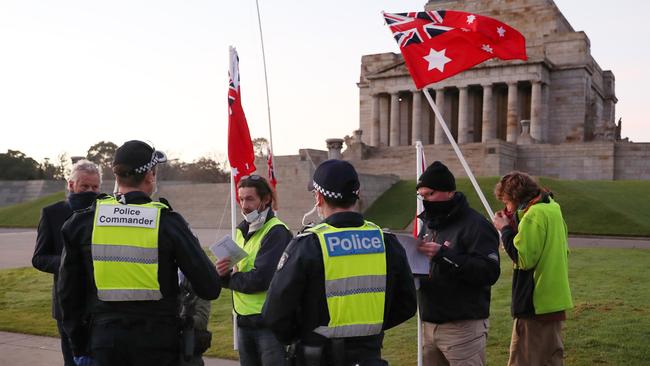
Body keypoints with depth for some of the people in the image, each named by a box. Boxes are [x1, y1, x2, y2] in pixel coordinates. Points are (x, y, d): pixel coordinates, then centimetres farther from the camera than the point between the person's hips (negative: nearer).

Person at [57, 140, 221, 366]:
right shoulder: (167, 221, -10)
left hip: (105, 340, 2)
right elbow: (210, 289, -11)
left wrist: (79, 347, 16)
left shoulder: (84, 221, -1)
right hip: (157, 340, -2)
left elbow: (68, 292, 5)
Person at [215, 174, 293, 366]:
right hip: (244, 321, 8)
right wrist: (221, 271, -9)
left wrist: (228, 278, -5)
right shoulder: (241, 230, 12)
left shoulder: (276, 232, -13)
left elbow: (260, 279, -22)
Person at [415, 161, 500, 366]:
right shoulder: (429, 224, 15)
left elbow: (489, 272, -21)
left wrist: (443, 255, -26)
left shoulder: (475, 225, -12)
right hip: (429, 324, 8)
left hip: (463, 328, -8)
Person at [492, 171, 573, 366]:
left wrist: (505, 230, -10)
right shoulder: (553, 210, 11)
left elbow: (523, 258, -21)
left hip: (536, 304, -10)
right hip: (555, 301, 10)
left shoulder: (533, 214, -17)